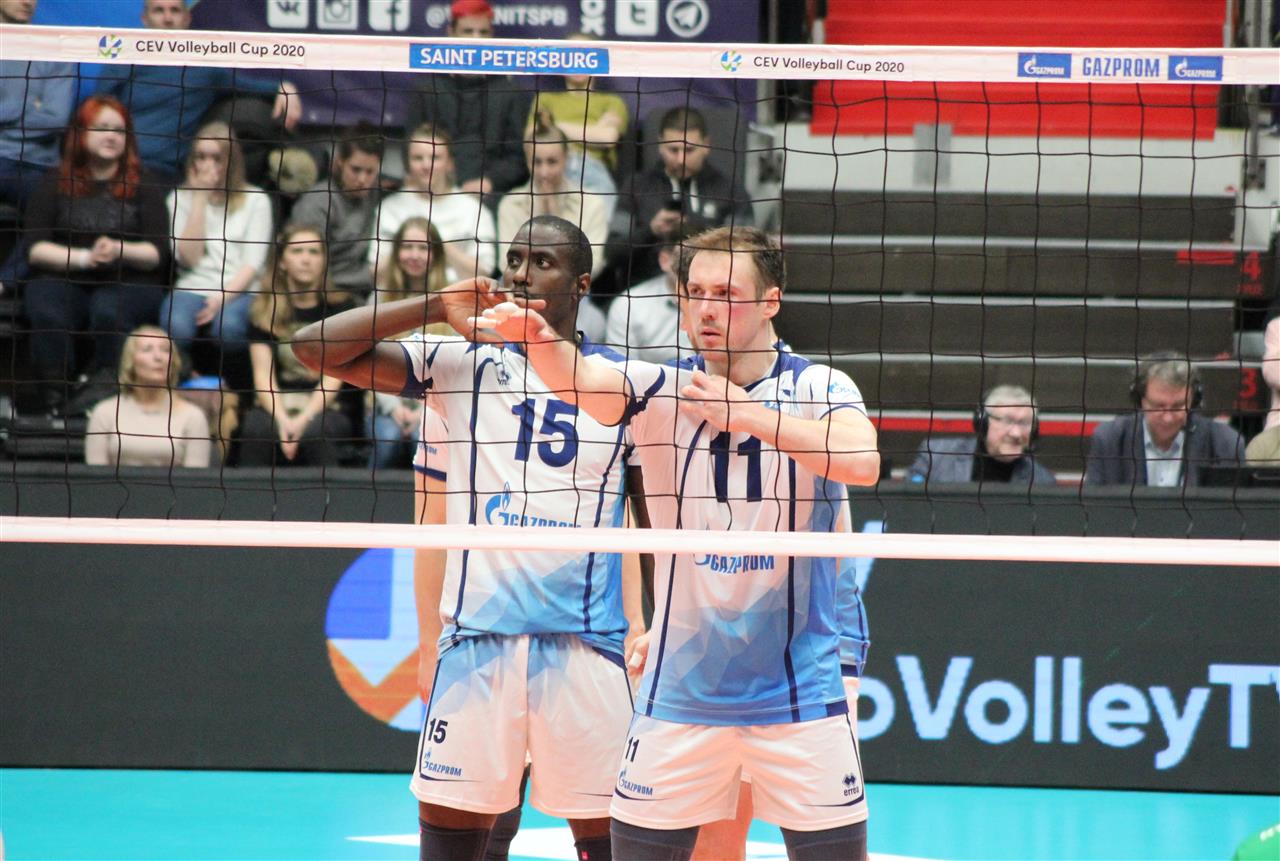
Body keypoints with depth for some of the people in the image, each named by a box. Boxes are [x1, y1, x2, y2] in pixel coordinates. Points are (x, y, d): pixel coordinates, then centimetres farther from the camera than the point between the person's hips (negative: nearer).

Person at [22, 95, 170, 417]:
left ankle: (103, 389, -28)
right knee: (48, 314, -34)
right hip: (63, 279, 1)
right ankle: (55, 401, -33)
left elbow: (158, 252, 2)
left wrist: (120, 251, -19)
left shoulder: (143, 187, 11)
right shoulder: (56, 183, 11)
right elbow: (35, 248, 2)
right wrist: (83, 257, -13)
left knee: (109, 311, -36)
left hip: (129, 282, 0)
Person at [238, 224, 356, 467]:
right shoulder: (264, 310, 8)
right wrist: (282, 420, -20)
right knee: (257, 429, -33)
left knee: (314, 432, -35)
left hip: (325, 407, -1)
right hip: (276, 407, 1)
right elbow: (263, 374, -1)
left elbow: (334, 375, -4)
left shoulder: (339, 308, 5)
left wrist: (305, 418, -20)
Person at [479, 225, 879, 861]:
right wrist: (537, 336, -42)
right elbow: (584, 382, -21)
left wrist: (751, 415, -31)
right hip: (679, 686, 1)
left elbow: (862, 462, -24)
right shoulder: (660, 390, 0)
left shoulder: (818, 389, -4)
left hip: (798, 687, -1)